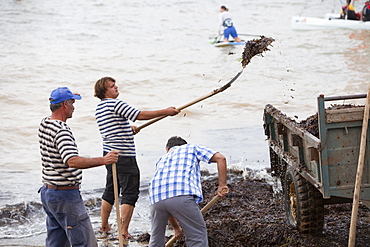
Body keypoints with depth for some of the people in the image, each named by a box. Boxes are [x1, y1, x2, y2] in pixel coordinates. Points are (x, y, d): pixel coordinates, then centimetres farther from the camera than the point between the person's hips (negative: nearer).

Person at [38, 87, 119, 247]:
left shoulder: (44, 124, 9)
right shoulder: (61, 132, -21)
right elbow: (73, 161, -35)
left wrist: (69, 97, 47)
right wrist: (103, 160, -38)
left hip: (47, 192, 10)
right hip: (65, 195, -10)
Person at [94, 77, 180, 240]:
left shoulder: (99, 108, 14)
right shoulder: (114, 104, -15)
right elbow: (139, 115, -18)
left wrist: (128, 128, 18)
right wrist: (165, 112, -12)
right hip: (124, 156, -9)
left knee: (110, 190, 20)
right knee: (130, 193, -4)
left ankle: (104, 226, 28)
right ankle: (124, 231, -7)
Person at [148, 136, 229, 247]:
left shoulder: (161, 160, 38)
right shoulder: (192, 148, 28)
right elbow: (220, 158, 13)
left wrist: (175, 226, 42)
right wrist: (222, 185, 17)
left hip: (156, 197, 5)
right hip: (181, 195, -4)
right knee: (198, 236, 5)